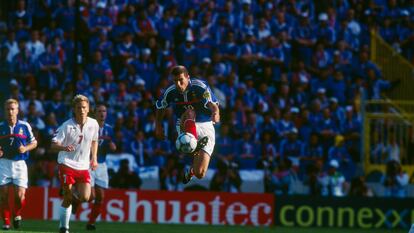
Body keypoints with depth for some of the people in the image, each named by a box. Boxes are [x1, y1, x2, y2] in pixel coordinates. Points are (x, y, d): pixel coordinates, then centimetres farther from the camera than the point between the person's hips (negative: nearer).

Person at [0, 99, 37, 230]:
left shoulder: (24, 126, 3)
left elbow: (34, 143, 12)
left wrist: (25, 148, -7)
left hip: (19, 164, -1)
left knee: (20, 195, -10)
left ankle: (17, 215, 20)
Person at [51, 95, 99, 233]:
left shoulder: (93, 124, 1)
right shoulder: (67, 126, -11)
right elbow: (54, 144, -11)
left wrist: (94, 158, 12)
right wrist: (64, 147, -33)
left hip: (83, 166, 3)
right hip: (67, 164, -3)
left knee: (85, 197, -10)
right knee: (67, 198, -6)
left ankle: (75, 191, 26)